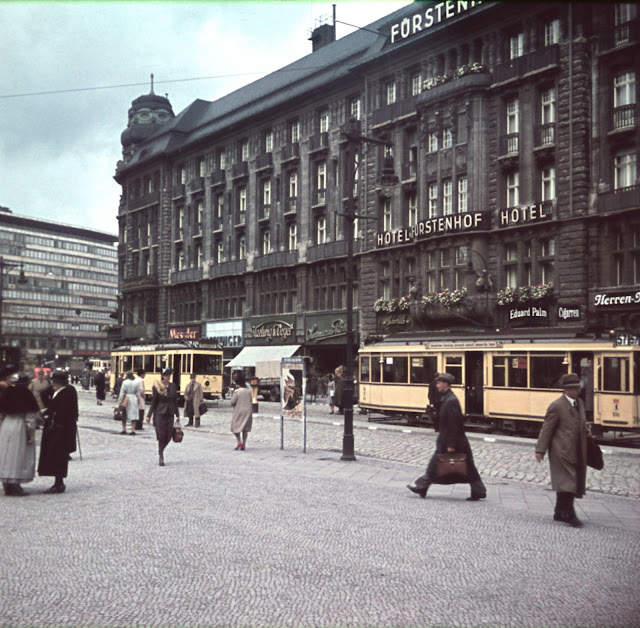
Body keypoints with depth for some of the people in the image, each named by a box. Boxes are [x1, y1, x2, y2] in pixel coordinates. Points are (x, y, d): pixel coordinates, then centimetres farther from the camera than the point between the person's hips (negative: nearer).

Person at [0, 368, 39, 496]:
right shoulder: (26, 395, -10)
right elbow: (31, 415, -10)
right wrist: (31, 431, -5)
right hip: (20, 427, -5)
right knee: (18, 456, -1)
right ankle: (14, 486, -2)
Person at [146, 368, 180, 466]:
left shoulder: (173, 386, 7)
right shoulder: (157, 386, -4)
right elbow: (153, 402, 0)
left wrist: (177, 414, 12)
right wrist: (149, 415, -2)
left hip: (170, 414, 4)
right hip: (160, 414, -4)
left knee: (168, 436, 3)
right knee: (161, 435, -4)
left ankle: (161, 451, 27)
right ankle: (161, 456, 8)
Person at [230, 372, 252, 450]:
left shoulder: (236, 391, -12)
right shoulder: (249, 391, 1)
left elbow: (232, 402, -9)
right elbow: (251, 403, 7)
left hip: (238, 412, -4)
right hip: (247, 412, 4)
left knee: (235, 427, 8)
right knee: (245, 429, 10)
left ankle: (239, 442, -6)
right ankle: (243, 444, 9)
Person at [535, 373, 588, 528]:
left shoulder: (580, 403, 12)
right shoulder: (557, 406, -12)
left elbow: (582, 426, 18)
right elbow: (547, 429, -12)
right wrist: (540, 450, -15)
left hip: (577, 453, 8)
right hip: (562, 452, -8)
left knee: (574, 484, 13)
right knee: (566, 483, -7)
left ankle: (560, 513, 24)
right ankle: (569, 515, -1)